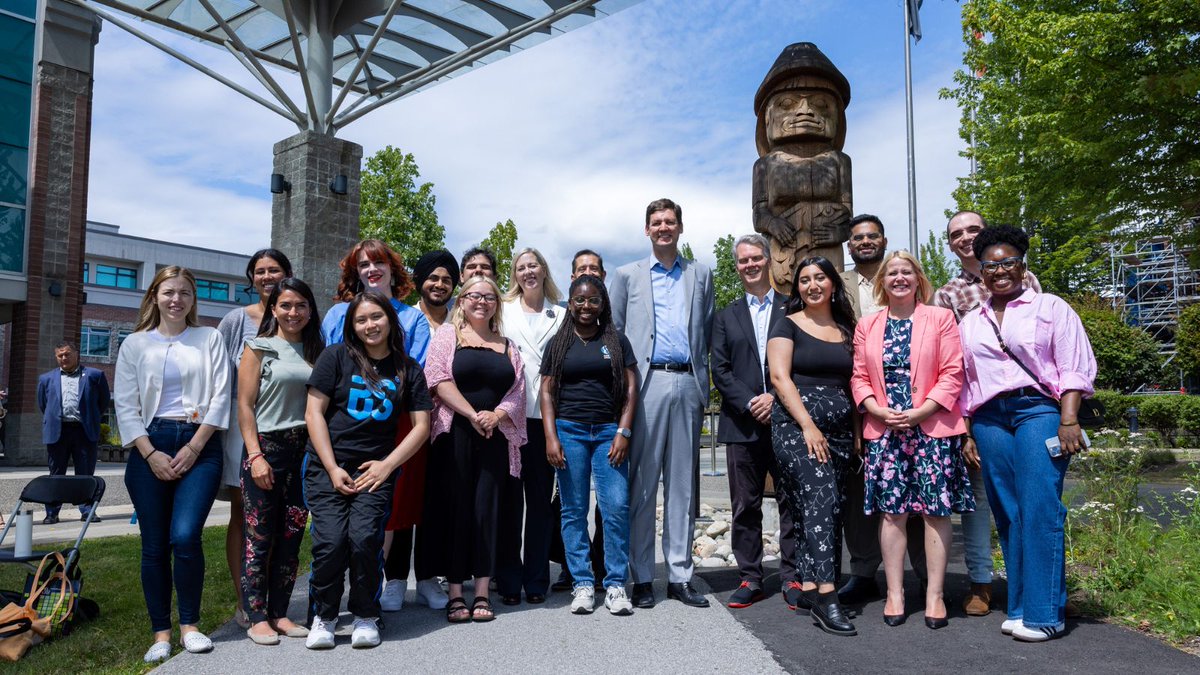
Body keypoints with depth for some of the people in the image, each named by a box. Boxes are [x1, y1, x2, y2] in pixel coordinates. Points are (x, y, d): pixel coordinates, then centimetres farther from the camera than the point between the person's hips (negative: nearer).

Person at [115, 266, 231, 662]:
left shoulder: (209, 339, 9)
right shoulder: (135, 344, 11)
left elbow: (220, 396, 2)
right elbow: (125, 406, 5)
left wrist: (193, 447, -7)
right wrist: (151, 454, -7)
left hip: (200, 446, -1)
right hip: (150, 446, 2)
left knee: (185, 536, -14)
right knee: (154, 545, 2)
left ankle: (189, 624, 3)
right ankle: (161, 632, 13)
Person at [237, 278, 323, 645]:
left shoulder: (315, 351, 11)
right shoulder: (259, 348, 1)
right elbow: (245, 405, -3)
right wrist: (255, 455, -11)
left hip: (304, 450, 4)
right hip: (265, 448, -4)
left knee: (292, 535, 7)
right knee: (260, 535, -1)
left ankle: (279, 613, 17)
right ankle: (257, 617, 9)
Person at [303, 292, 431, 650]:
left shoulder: (408, 369, 7)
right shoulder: (336, 357, 2)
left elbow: (421, 426, 6)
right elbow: (314, 412, 0)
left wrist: (386, 465, -5)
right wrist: (332, 468, -7)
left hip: (376, 469, 1)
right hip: (327, 466, 0)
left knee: (364, 537, -19)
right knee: (330, 540, -15)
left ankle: (365, 616, 5)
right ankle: (324, 615, 11)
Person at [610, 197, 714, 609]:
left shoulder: (700, 275, 16)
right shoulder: (627, 276, 11)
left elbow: (708, 331, 13)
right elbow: (612, 332, 8)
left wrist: (703, 382, 4)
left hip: (687, 384, 2)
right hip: (646, 384, -2)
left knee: (683, 484, 6)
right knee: (642, 484, -1)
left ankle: (680, 576, 12)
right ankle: (642, 578, 7)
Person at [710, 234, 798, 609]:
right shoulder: (726, 316, 13)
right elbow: (720, 369, 4)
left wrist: (775, 398, -12)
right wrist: (749, 403, -9)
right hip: (743, 424, 2)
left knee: (791, 501, 3)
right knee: (745, 506, 5)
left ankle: (792, 577, 14)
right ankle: (750, 579, 14)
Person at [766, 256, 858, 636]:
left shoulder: (847, 331, 17)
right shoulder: (788, 326, 4)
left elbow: (853, 383, 17)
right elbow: (779, 377, -6)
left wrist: (857, 431, 6)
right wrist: (808, 425, -14)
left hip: (839, 428, 5)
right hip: (797, 424, -5)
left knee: (826, 509, 3)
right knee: (821, 499, -18)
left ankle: (808, 591, 9)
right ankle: (826, 595, -20)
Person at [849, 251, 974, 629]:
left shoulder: (940, 318, 5)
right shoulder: (867, 326, 13)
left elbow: (952, 374, -2)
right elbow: (859, 377, 9)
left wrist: (920, 412, -12)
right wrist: (880, 411, -7)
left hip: (933, 427, -2)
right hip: (884, 430, 2)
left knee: (936, 509, 0)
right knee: (892, 510, 2)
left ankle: (935, 595, 10)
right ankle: (895, 593, 11)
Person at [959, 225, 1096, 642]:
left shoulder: (1051, 308, 8)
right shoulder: (970, 323, 19)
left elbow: (1075, 368, 0)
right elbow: (965, 382, 20)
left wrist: (1068, 420, -10)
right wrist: (967, 432, 13)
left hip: (1037, 410, -4)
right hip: (989, 418, 4)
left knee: (1039, 509, -11)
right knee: (1008, 514, 2)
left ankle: (1043, 613, -5)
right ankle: (1019, 608, 10)